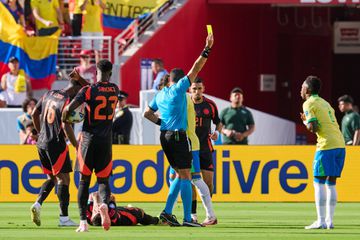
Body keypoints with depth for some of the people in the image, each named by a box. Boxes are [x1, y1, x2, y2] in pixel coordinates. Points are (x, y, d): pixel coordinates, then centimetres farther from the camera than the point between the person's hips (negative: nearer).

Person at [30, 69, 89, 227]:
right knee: (63, 179, 0)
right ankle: (64, 218, -1)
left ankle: (37, 204, -1)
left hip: (42, 143, 7)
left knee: (52, 178, 19)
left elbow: (34, 114, 15)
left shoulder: (49, 94, 9)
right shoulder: (68, 101, -14)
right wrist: (76, 146, -13)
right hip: (57, 144, -7)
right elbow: (66, 126, -21)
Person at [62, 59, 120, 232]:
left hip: (88, 138, -2)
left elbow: (69, 109, -17)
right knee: (103, 179, 9)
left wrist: (63, 121, 3)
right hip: (106, 140, 2)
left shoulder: (88, 90, -9)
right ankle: (104, 203, -25)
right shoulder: (115, 90, 4)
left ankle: (83, 222, 0)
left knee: (84, 180, 5)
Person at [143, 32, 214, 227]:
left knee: (180, 175, 16)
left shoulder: (160, 94, 13)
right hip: (179, 136, -8)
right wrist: (207, 49, -10)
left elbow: (147, 113, 21)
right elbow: (195, 70, -11)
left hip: (165, 136, 8)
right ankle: (187, 218, -11)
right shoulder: (179, 89, -7)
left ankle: (167, 211, 10)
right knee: (185, 176, -7)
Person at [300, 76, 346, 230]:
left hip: (326, 145, -8)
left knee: (319, 183, -3)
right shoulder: (325, 103, 24)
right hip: (340, 144, 8)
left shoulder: (309, 104, -1)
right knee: (331, 184, 11)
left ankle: (321, 221, -8)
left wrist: (305, 122, 10)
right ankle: (329, 221, 9)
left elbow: (313, 128, -11)